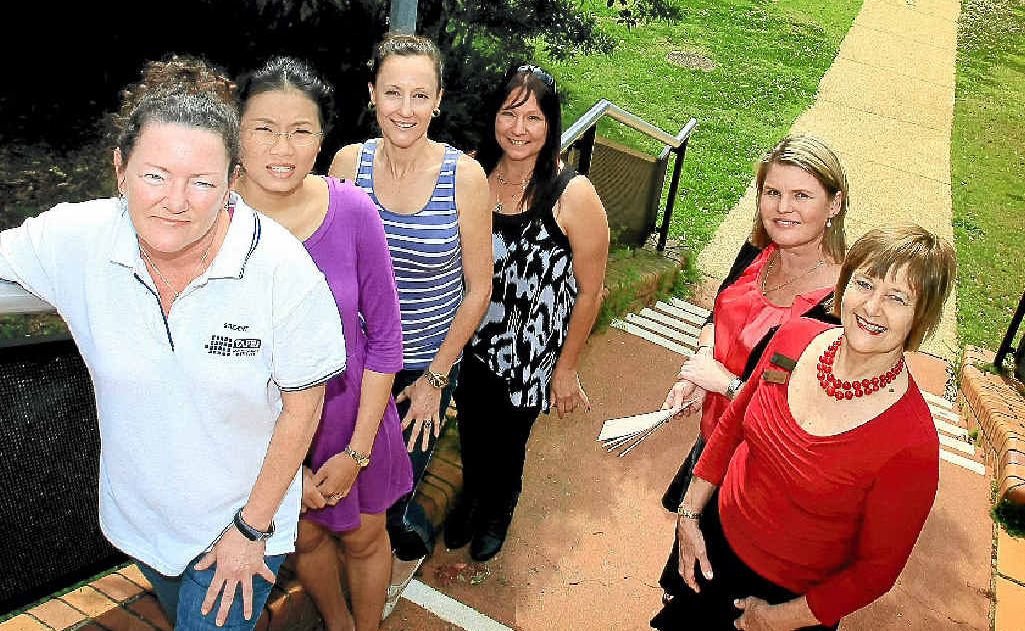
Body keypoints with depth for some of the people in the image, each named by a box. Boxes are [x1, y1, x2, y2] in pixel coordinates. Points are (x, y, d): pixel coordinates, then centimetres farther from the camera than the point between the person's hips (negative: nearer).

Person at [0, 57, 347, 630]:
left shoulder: (283, 269, -27)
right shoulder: (77, 240, -20)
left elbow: (302, 406, -18)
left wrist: (252, 528, -12)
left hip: (246, 517, -4)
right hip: (138, 513, 5)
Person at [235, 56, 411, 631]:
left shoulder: (352, 211, -20)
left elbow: (385, 338, -11)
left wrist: (357, 452, -10)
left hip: (352, 411, 0)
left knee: (365, 539, 20)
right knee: (306, 536, 25)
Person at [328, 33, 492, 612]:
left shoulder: (464, 176, -16)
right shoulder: (348, 163, -9)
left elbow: (478, 289, -9)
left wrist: (435, 378, -7)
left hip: (428, 364, -2)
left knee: (392, 491, 6)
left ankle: (415, 546, 44)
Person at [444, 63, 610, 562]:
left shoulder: (574, 195, -22)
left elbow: (590, 292, -14)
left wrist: (567, 367, -7)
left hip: (529, 353, -3)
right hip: (469, 340, 3)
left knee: (507, 444, 20)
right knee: (470, 432, 24)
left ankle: (498, 511, 54)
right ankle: (470, 497, 58)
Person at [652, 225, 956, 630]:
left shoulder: (912, 445, -30)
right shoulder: (795, 337, -16)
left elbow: (878, 568, -18)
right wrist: (690, 513, 2)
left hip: (788, 597, -4)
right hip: (714, 536, 4)